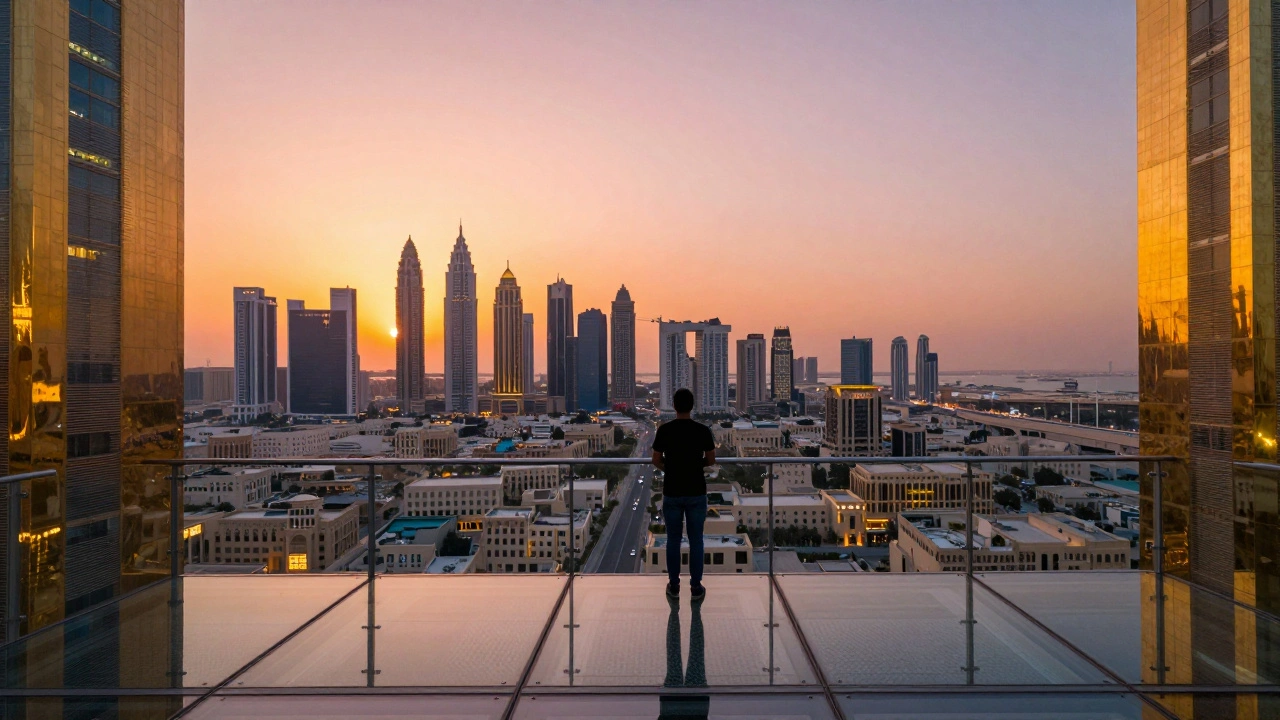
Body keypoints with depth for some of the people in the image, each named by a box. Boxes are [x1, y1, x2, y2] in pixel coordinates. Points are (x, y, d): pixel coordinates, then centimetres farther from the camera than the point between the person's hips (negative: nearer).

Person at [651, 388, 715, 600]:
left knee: (673, 540, 11)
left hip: (672, 492, 0)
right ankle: (696, 587, 14)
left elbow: (656, 461, -1)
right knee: (695, 540, 8)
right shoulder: (703, 430, -8)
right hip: (696, 493, 0)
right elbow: (711, 461, 0)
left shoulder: (664, 430, -8)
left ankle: (674, 585, 18)